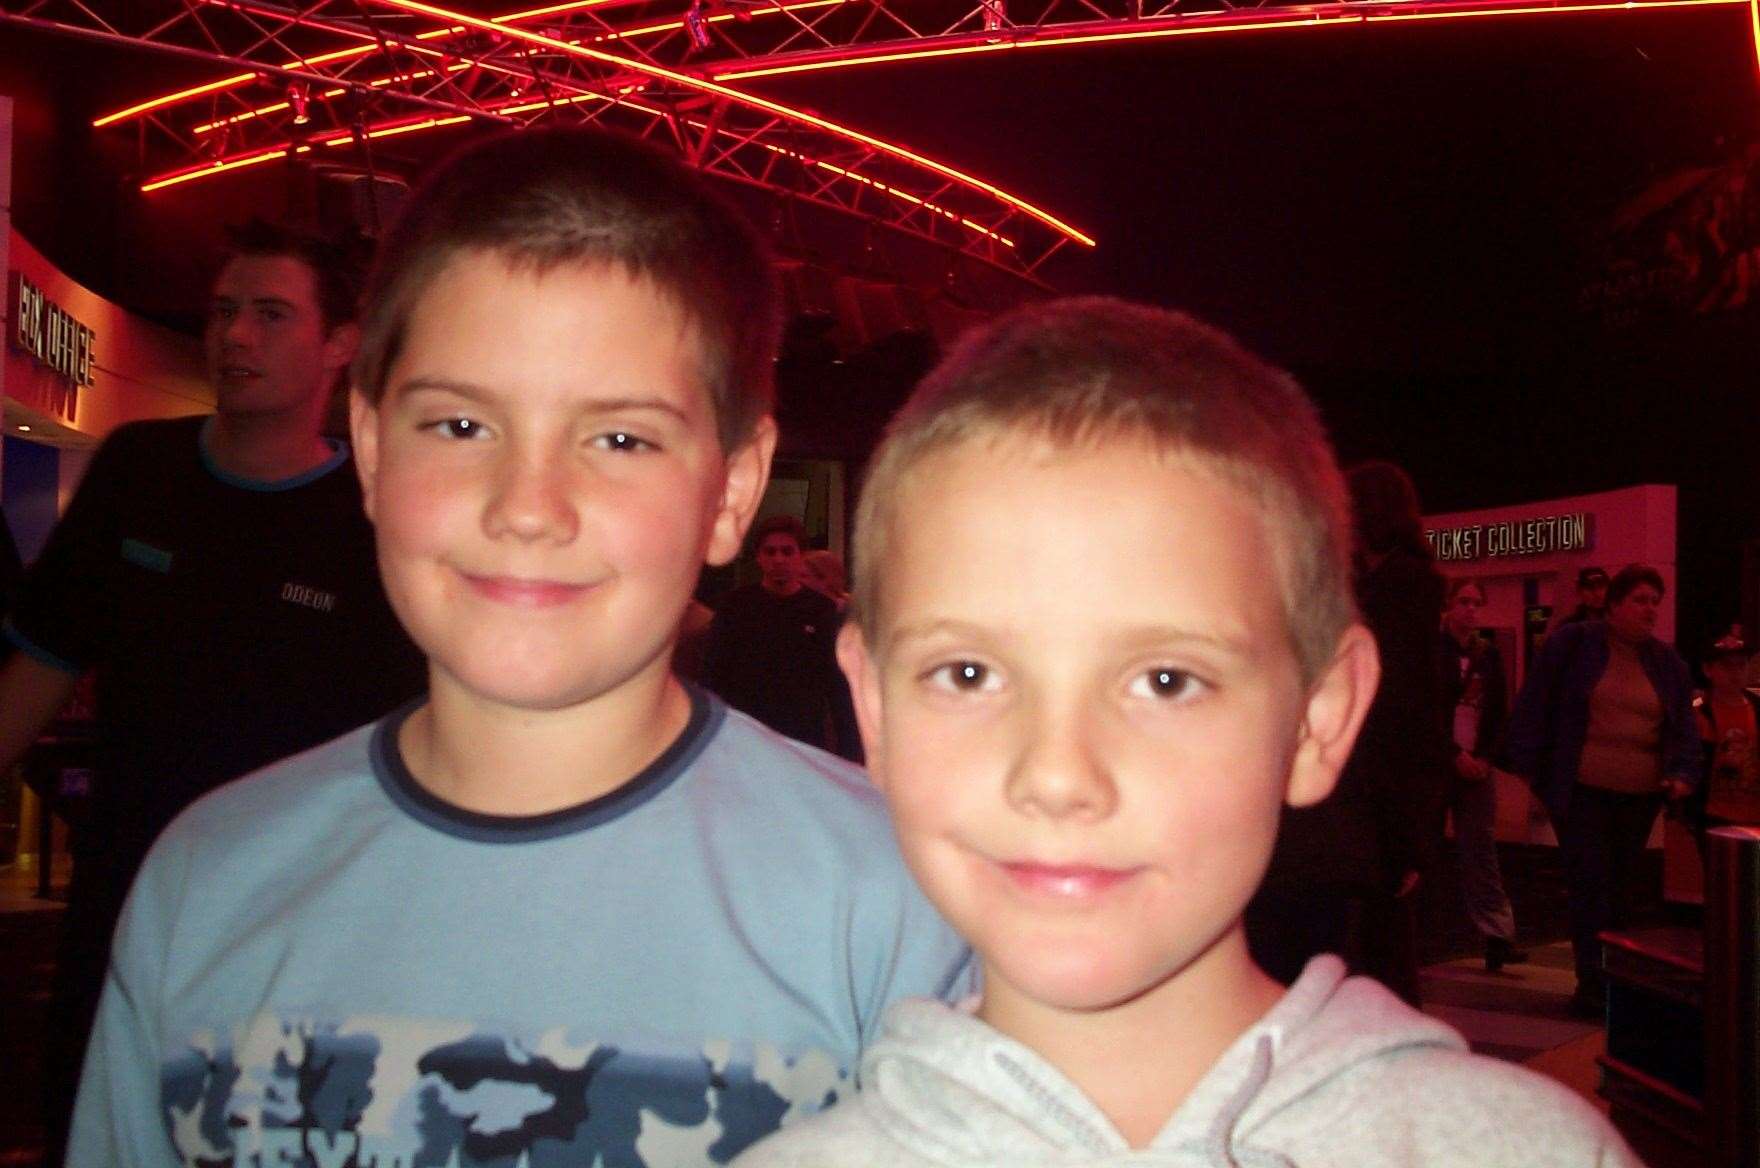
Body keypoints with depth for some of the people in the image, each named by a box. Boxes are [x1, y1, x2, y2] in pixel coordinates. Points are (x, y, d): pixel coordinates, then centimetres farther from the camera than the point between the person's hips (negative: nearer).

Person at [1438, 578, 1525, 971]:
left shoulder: (1488, 653, 11)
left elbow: (1499, 712, 11)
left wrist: (1485, 756, -3)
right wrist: (1455, 755, -11)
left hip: (1477, 765, 3)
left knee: (1481, 847, -3)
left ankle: (1498, 936, -9)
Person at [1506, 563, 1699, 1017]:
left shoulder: (1667, 661, 11)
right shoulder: (1571, 644, -2)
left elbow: (1685, 725, 12)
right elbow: (1533, 706, -2)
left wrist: (1683, 773, -4)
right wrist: (1531, 766, -5)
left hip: (1641, 797, 4)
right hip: (1581, 793, -4)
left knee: (1626, 889, 9)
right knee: (1591, 888, -7)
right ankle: (1594, 987, -4)